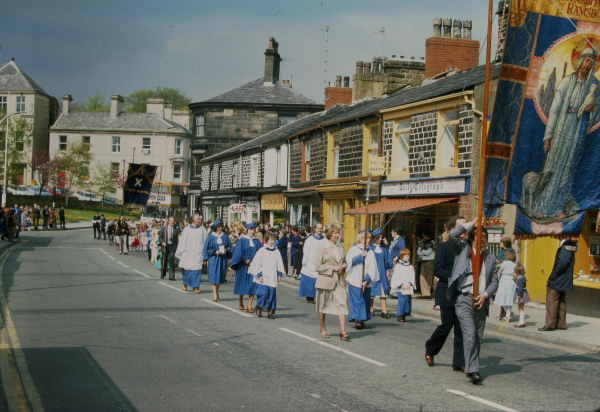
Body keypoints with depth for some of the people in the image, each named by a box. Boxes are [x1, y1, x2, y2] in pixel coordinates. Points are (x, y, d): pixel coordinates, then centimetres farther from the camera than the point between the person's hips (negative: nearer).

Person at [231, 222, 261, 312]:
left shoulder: (257, 242, 8)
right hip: (243, 266, -2)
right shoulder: (242, 240, -1)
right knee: (242, 285, 7)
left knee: (252, 286, -5)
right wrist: (248, 262, -11)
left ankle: (249, 306, -4)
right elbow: (239, 253, -6)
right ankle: (241, 303, 26)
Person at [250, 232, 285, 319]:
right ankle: (258, 307, 12)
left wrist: (279, 274, 4)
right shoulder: (262, 251, -2)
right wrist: (259, 275, -7)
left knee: (272, 294, 2)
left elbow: (279, 263, 12)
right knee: (264, 293, -13)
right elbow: (257, 263, -1)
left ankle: (271, 312, 11)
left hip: (273, 278, 4)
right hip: (263, 277, -3)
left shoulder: (276, 251, 9)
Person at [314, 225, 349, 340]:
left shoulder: (341, 248, 12)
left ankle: (342, 330, -12)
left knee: (342, 303, -10)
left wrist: (344, 266, 2)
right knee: (323, 305, 9)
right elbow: (317, 266, -8)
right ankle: (323, 329, 25)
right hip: (325, 280, -3)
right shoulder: (322, 247, -4)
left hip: (339, 281, 3)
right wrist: (332, 268, -16)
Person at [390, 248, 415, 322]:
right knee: (402, 300, -12)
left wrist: (409, 284, -8)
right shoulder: (398, 266, 0)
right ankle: (399, 315, -5)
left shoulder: (411, 267, 12)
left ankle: (404, 314, 12)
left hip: (409, 288, 4)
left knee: (408, 300, 2)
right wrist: (401, 285, -11)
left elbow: (412, 277, 8)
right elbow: (396, 277, -4)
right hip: (400, 288, -4)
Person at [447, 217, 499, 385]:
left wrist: (485, 295, -7)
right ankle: (473, 371, -16)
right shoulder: (463, 250, 6)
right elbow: (453, 235, -10)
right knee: (470, 335, -15)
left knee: (478, 337, 8)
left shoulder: (490, 258, 14)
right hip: (464, 299, -4)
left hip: (481, 301, 4)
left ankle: (471, 367, 22)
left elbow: (494, 281, 10)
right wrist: (472, 223, -5)